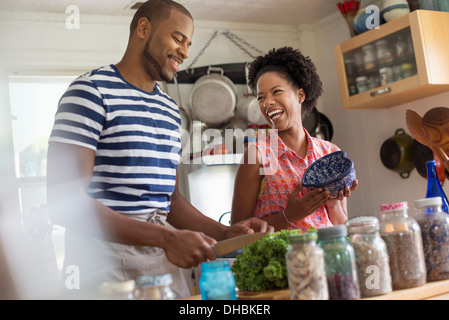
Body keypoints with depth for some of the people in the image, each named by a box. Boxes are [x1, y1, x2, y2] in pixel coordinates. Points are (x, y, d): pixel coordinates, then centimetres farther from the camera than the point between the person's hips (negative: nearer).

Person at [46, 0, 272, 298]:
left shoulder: (170, 109, 15)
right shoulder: (91, 91, -9)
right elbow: (65, 201, -19)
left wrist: (225, 233, 1)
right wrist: (167, 237, -24)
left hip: (165, 262, 7)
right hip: (105, 262, -7)